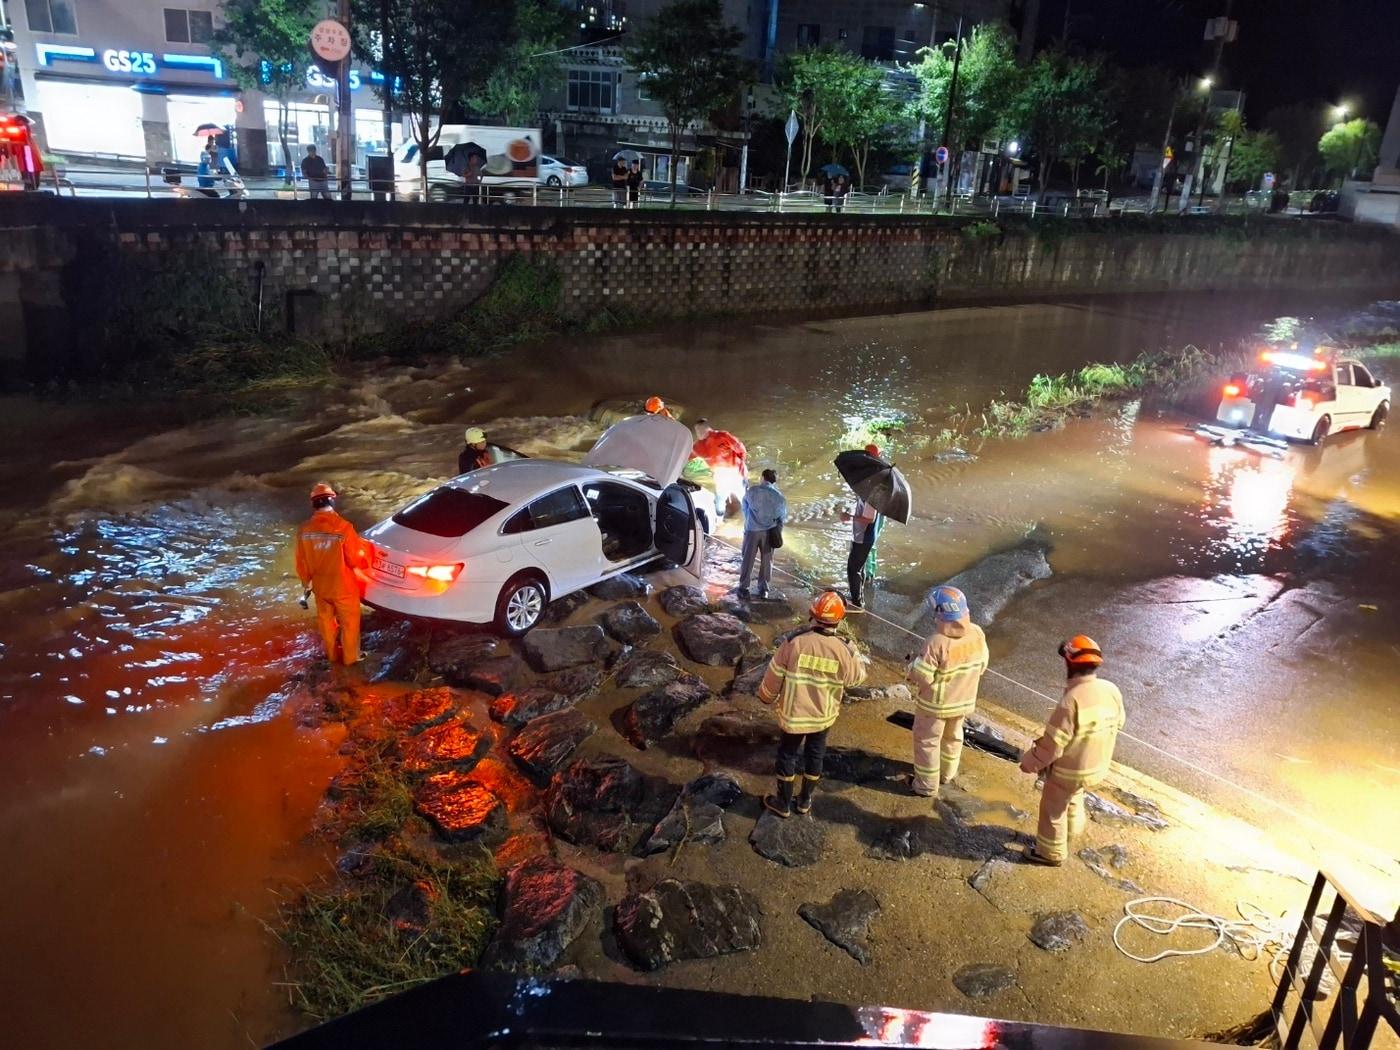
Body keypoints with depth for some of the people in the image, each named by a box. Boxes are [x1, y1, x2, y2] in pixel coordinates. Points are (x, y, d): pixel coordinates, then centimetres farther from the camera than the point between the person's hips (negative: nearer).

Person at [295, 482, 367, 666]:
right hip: (344, 587, -4)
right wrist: (365, 561, 6)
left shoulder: (305, 529, -11)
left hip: (320, 586, 4)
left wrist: (306, 583, 15)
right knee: (349, 623, 16)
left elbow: (302, 562, 0)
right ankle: (350, 657, 30)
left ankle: (331, 654, 41)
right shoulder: (343, 527, -26)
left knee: (326, 621, 24)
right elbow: (356, 559, -17)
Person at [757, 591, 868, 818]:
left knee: (787, 756, 17)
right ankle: (804, 801, 36)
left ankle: (783, 803, 30)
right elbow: (856, 677, 1)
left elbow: (775, 674, -10)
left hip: (794, 714, -1)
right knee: (815, 756, 21)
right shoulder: (843, 649, -18)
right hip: (824, 716, 2)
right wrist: (857, 654, 18)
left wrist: (767, 696, 8)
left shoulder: (794, 642, -21)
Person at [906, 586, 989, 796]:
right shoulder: (977, 633, -14)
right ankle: (947, 774, 47)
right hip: (964, 700, 6)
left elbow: (922, 677, -26)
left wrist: (912, 666, -5)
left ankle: (927, 785, 27)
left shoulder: (938, 641, -32)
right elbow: (981, 666, 1)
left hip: (936, 703, -6)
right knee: (953, 736, 28)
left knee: (927, 741, 15)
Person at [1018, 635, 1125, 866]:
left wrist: (1029, 763, -12)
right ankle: (1067, 837, 54)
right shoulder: (1112, 690, -12)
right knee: (1073, 801, 32)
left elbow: (1052, 745, -28)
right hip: (1097, 764, 7)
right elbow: (1117, 723, 7)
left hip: (1069, 769, -7)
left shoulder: (1072, 699, -35)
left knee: (1053, 810, 16)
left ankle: (1051, 853, 35)